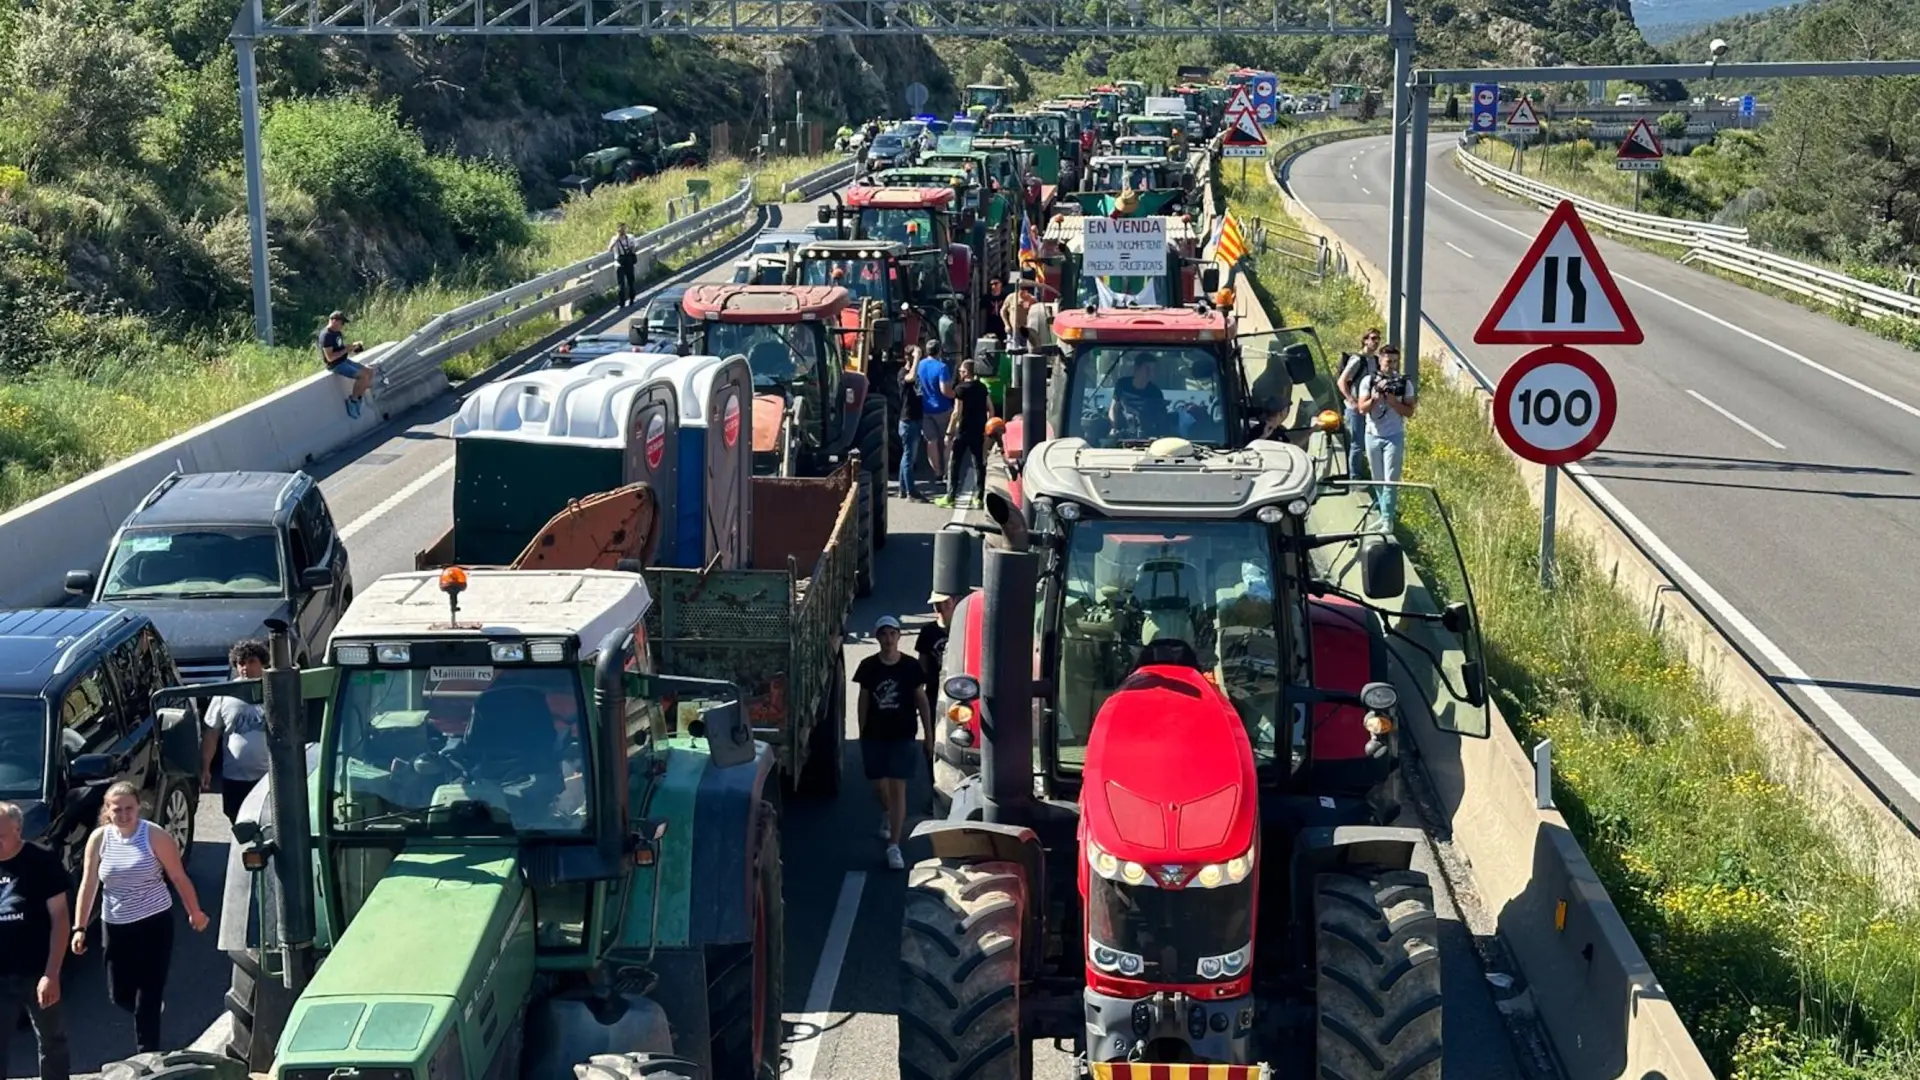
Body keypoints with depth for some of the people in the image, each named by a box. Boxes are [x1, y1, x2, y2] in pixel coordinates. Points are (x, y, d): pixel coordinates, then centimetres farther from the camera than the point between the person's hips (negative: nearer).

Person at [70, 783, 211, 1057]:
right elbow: (89, 883, 3)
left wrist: (195, 912, 4)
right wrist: (80, 927, 1)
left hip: (154, 924, -4)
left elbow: (178, 877, -3)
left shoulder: (154, 836, -11)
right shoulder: (99, 838, -2)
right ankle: (145, 1016, 45)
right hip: (116, 926, 4)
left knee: (147, 1000, -4)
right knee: (119, 995, 11)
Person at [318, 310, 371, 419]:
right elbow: (330, 357, -25)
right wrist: (346, 350, -22)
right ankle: (352, 401, -7)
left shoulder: (338, 333, 10)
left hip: (345, 361, 10)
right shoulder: (326, 335, -20)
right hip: (336, 365, -10)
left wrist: (352, 346, 3)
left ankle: (359, 398, 11)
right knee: (363, 376, -23)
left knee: (369, 371, 7)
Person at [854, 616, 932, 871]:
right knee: (879, 785, 14)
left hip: (903, 736, -2)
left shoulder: (911, 666, -6)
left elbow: (922, 701, 1)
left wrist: (929, 736, 2)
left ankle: (894, 846, -5)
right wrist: (862, 734, 6)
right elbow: (863, 701, 5)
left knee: (898, 788, -6)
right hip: (875, 736, 2)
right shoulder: (868, 667, -3)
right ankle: (887, 815, 50)